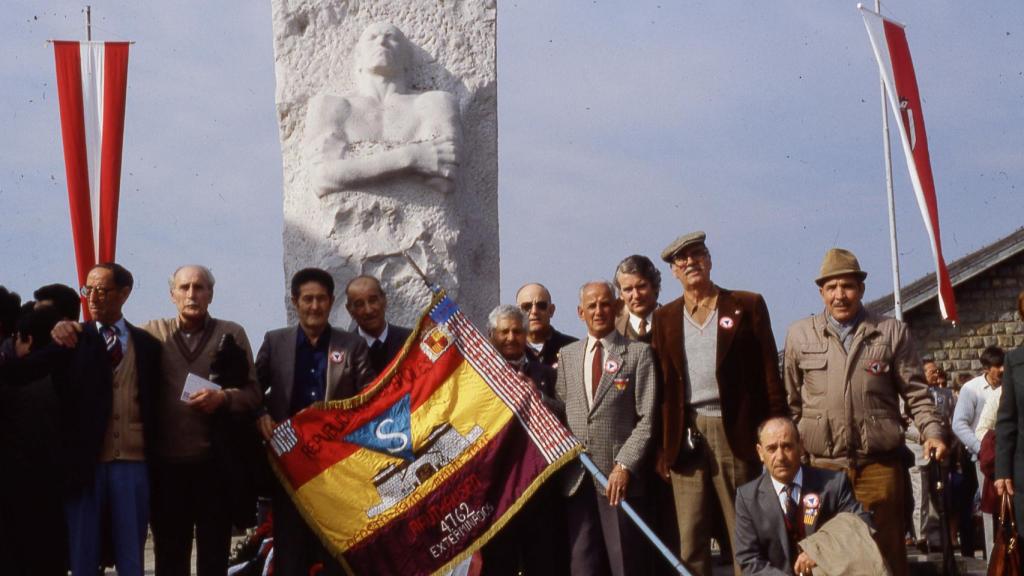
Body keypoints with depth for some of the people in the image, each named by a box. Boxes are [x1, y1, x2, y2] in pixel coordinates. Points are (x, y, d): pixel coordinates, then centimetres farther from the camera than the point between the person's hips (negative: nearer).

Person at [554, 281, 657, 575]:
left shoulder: (638, 353, 2)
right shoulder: (567, 355, 16)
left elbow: (647, 419, -3)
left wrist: (625, 466, -11)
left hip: (621, 475, -4)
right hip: (577, 477, 4)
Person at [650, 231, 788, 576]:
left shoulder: (748, 305, 6)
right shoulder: (664, 318, 13)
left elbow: (769, 375, 3)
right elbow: (660, 387, 10)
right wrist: (663, 449, 3)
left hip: (737, 433, -2)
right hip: (686, 437, 2)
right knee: (690, 541, 1)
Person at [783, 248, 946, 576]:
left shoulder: (892, 333, 7)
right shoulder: (799, 335, 9)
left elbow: (916, 393, 7)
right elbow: (791, 401, 14)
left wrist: (932, 433, -7)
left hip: (879, 465, 0)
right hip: (823, 466, 1)